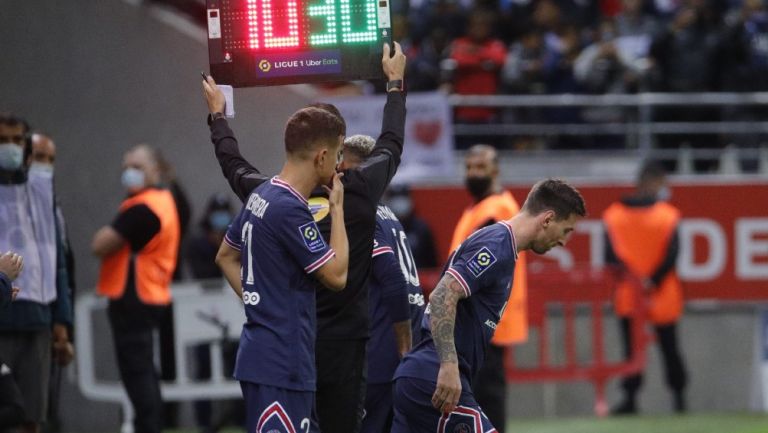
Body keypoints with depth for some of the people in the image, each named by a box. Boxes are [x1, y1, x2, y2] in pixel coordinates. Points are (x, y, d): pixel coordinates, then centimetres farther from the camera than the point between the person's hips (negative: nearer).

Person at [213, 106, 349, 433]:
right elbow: (336, 275, -14)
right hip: (280, 366, -10)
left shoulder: (260, 197, 10)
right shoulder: (290, 210, -19)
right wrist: (337, 208, -5)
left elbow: (226, 256, 24)